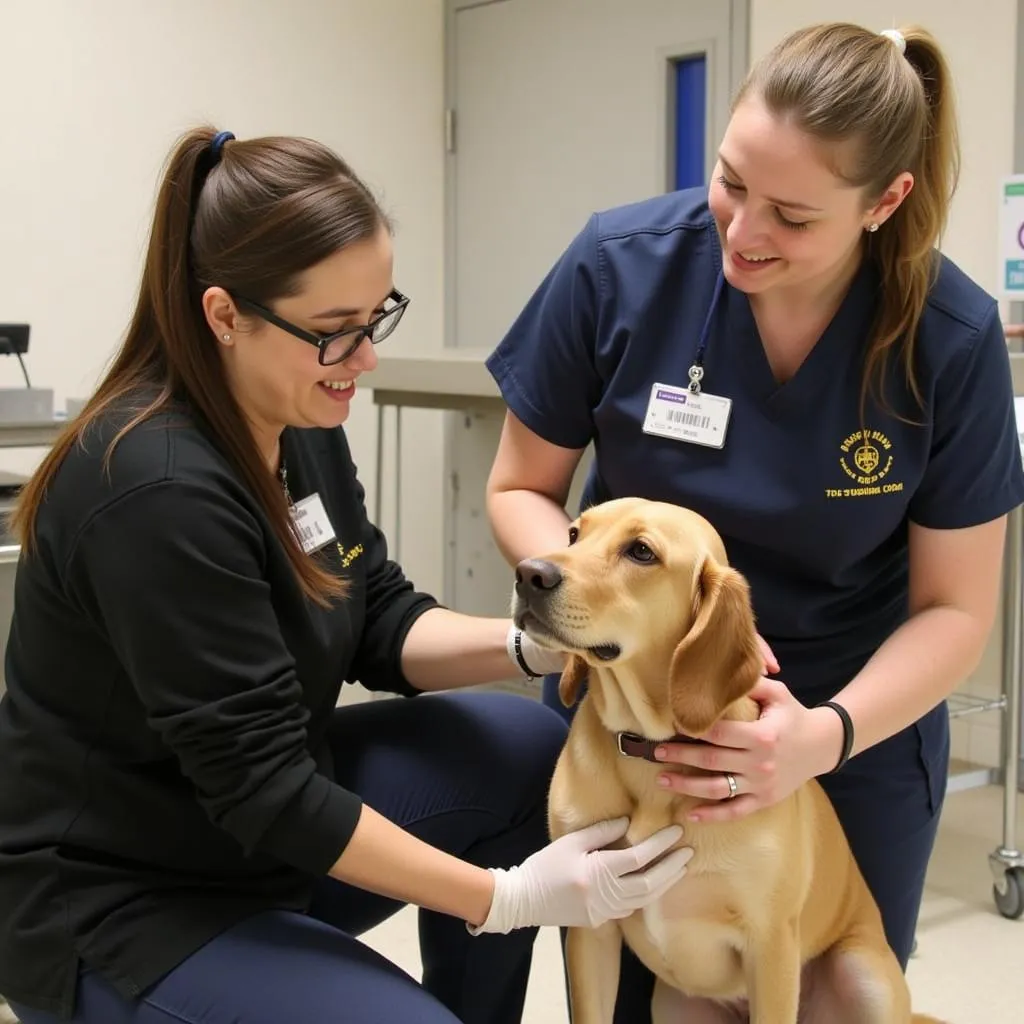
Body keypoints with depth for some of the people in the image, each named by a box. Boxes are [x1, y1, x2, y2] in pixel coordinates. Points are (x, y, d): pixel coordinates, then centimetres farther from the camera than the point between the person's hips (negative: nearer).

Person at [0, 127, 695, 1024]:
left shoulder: (302, 422, -3)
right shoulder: (158, 490, -29)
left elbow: (379, 625, 5)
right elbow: (258, 786, -26)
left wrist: (531, 643, -15)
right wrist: (505, 898, -25)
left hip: (264, 824, 8)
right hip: (122, 907, -8)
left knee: (531, 753, -1)